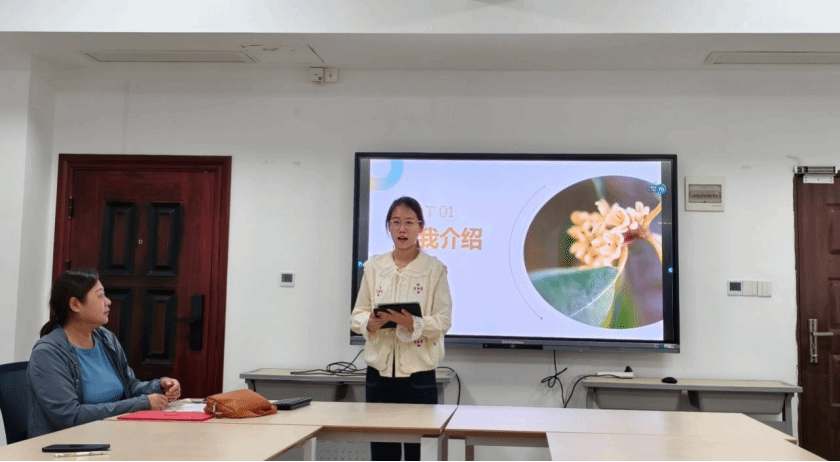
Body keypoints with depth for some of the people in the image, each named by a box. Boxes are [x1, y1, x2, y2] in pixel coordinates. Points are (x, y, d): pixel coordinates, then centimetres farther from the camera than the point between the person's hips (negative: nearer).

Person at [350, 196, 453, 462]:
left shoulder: (435, 269, -2)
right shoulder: (374, 266, 6)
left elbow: (443, 320, -5)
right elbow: (356, 316, 7)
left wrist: (414, 324, -23)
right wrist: (370, 322, -15)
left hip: (419, 374, -2)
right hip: (379, 372, 2)